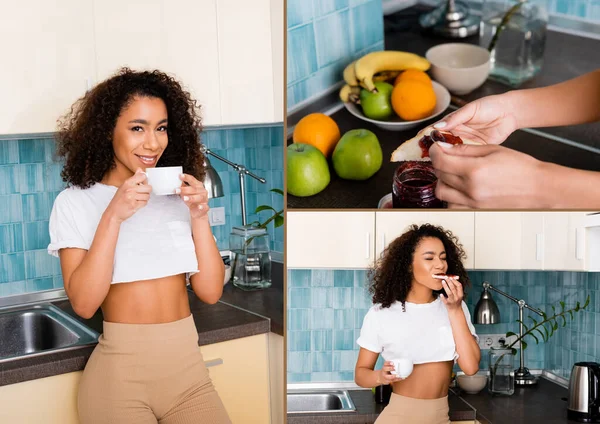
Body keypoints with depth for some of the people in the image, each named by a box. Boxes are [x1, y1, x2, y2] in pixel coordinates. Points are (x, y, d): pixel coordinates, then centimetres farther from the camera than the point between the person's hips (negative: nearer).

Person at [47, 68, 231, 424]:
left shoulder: (179, 195, 4)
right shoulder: (76, 202, -4)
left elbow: (210, 291, -1)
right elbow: (84, 303, -14)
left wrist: (199, 216, -12)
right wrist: (113, 216, -21)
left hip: (188, 368, 3)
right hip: (119, 374, -3)